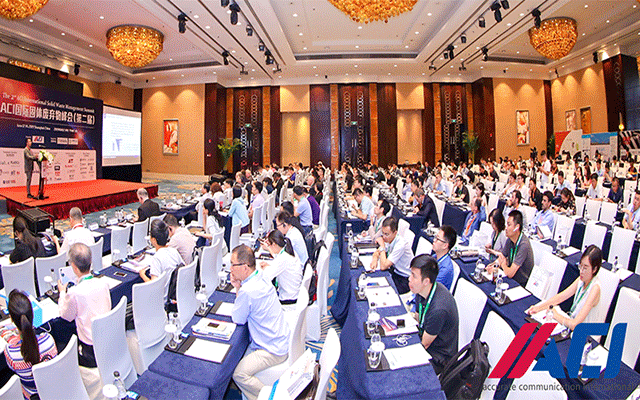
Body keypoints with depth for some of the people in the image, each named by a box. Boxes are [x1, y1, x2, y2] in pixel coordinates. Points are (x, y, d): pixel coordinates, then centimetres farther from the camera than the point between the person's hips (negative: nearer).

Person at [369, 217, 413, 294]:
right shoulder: (388, 239, -5)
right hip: (394, 271, 8)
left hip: (404, 280, -7)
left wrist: (382, 246, -24)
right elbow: (377, 252, 10)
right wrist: (375, 259, -12)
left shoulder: (401, 244, -28)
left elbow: (383, 266, -29)